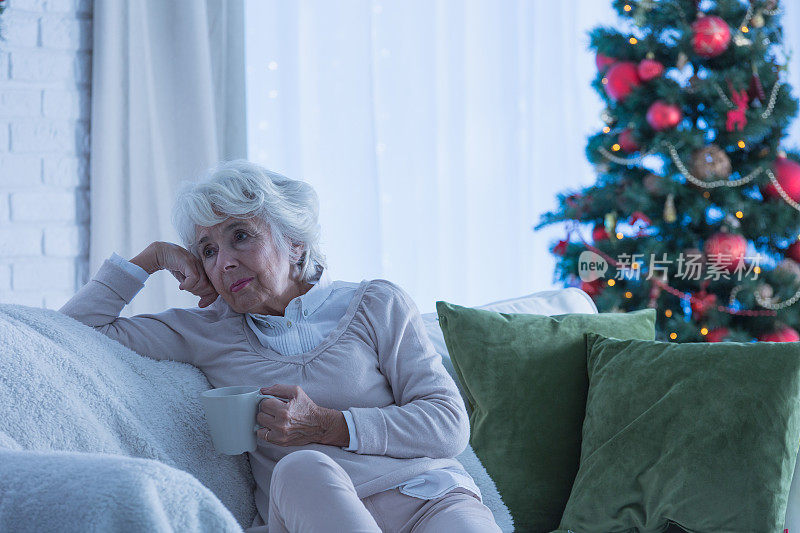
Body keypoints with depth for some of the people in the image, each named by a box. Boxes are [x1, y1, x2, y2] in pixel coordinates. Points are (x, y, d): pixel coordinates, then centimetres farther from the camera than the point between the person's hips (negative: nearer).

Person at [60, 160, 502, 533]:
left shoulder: (375, 304, 11)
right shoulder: (208, 333, 16)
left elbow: (450, 423, 3)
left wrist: (327, 426, -7)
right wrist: (154, 256, 15)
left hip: (426, 497, -2)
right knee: (301, 468, -35)